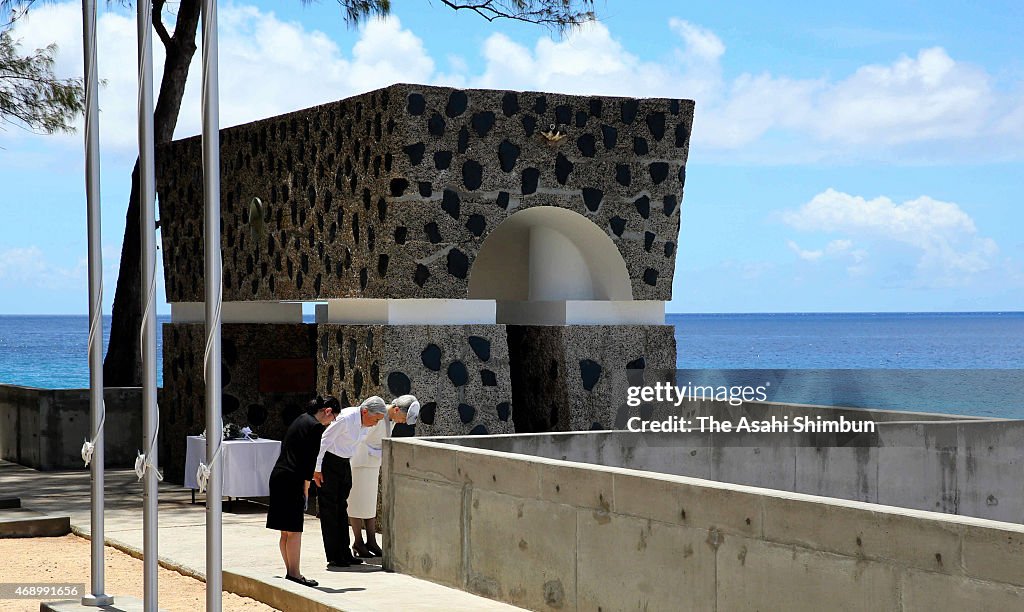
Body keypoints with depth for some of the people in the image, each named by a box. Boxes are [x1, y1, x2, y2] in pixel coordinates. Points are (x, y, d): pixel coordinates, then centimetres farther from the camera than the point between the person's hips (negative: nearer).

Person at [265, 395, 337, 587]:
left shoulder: (300, 420, 17)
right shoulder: (316, 427, -10)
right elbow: (310, 459, -14)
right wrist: (306, 488, -8)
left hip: (278, 476, 9)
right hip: (292, 480, -9)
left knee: (286, 530, 13)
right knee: (294, 530, -5)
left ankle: (290, 571, 18)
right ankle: (294, 573, -3)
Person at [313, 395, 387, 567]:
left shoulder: (366, 425, -1)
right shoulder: (345, 419, -26)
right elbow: (323, 441, -21)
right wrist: (317, 469, -17)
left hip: (345, 463, 8)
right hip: (329, 461, -8)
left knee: (342, 508, 10)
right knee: (329, 509, -4)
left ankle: (344, 553, 14)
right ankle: (333, 557, -2)